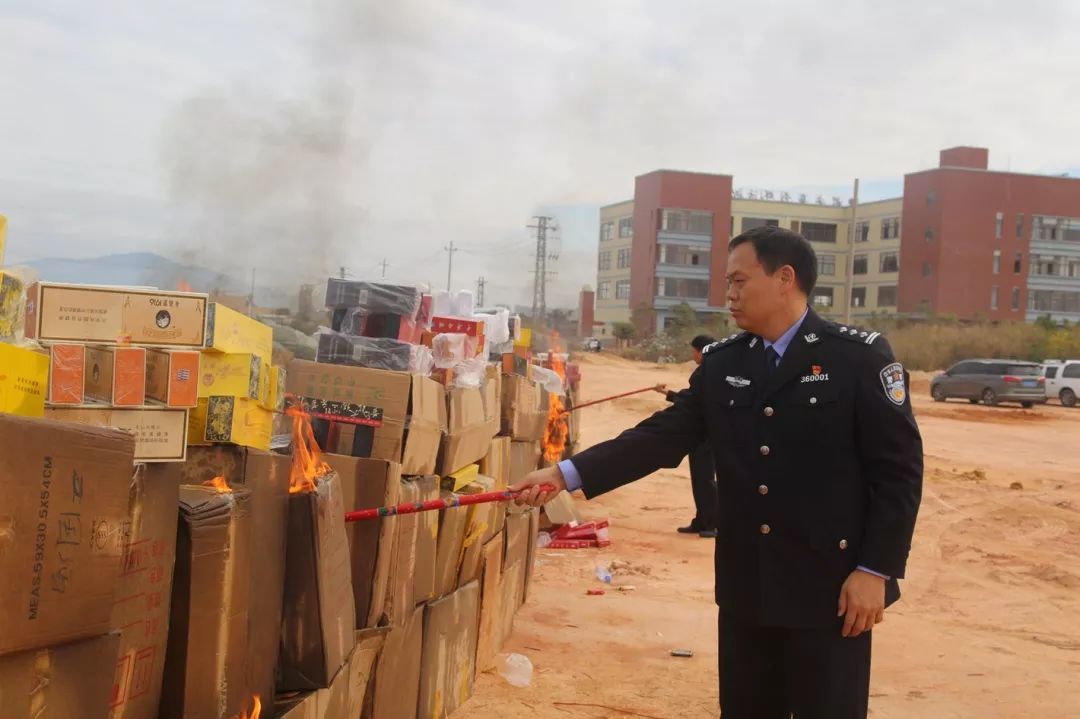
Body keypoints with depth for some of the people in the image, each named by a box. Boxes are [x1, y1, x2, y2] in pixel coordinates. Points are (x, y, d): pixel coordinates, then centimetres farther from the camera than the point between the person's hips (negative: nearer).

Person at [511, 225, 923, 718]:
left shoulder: (859, 356, -8)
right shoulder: (720, 363, 6)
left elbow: (899, 469, -9)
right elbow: (661, 437, 1)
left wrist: (876, 570, -13)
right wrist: (565, 474, -8)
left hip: (829, 585, -4)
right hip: (746, 586, 5)